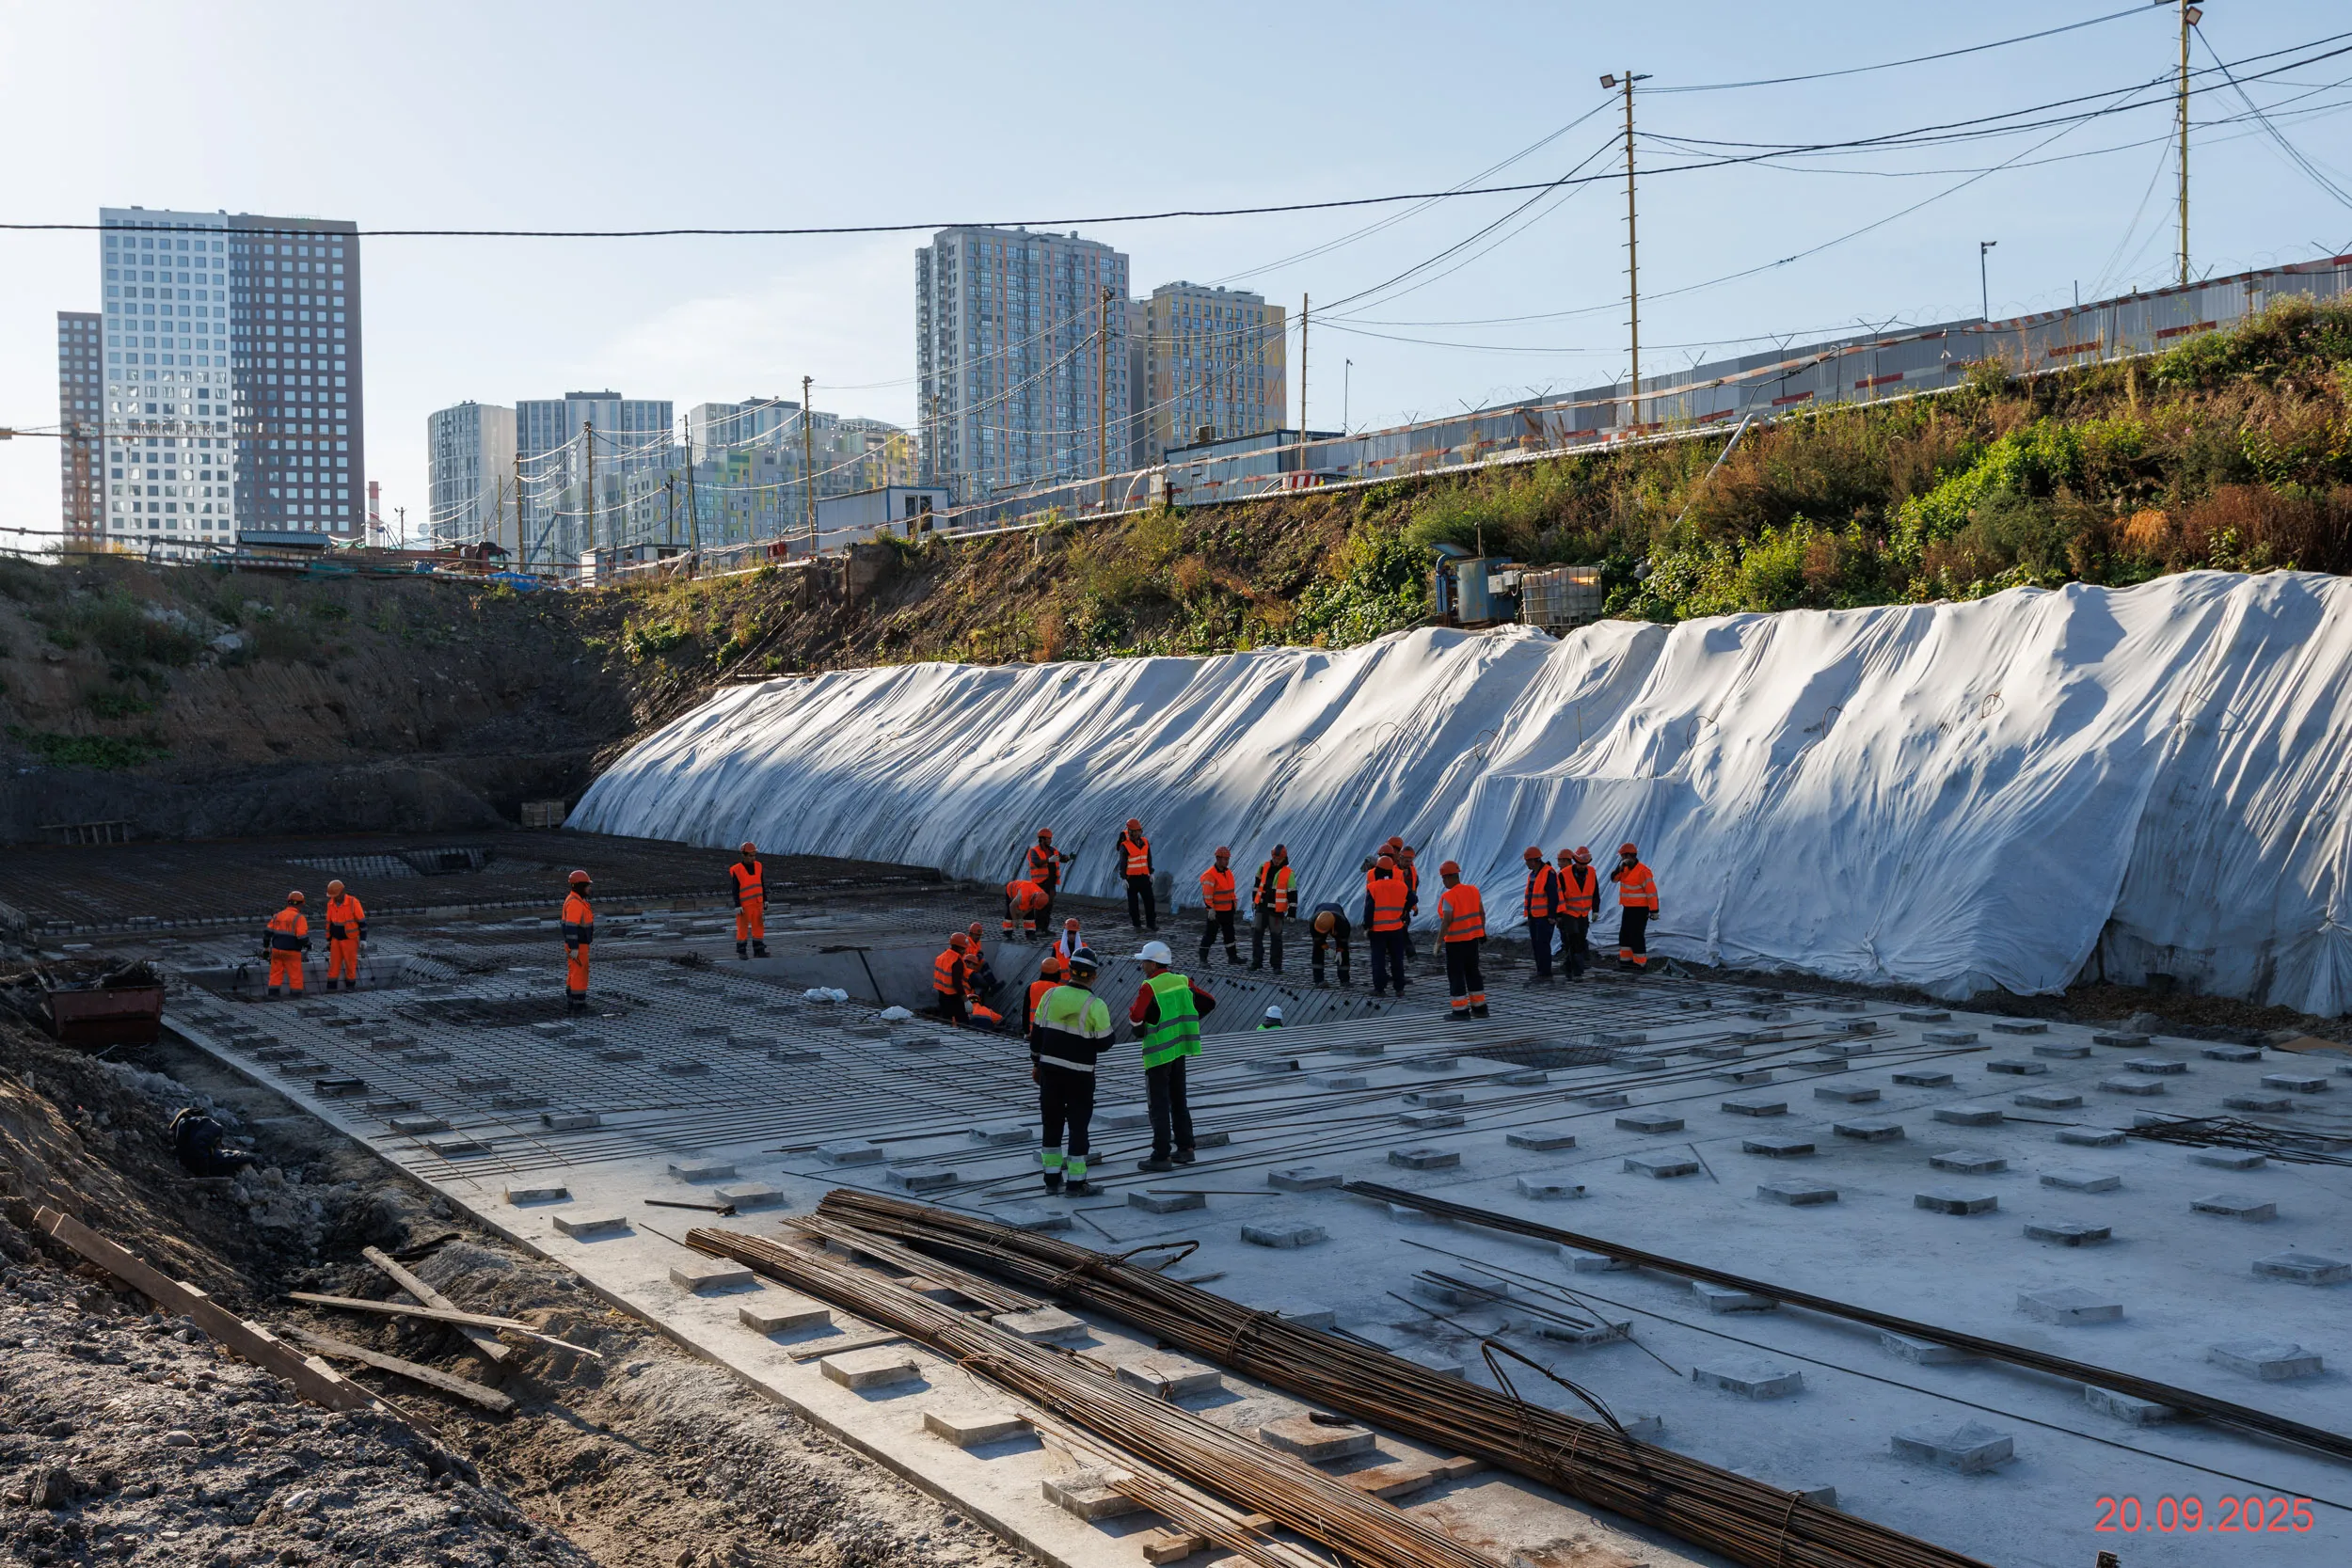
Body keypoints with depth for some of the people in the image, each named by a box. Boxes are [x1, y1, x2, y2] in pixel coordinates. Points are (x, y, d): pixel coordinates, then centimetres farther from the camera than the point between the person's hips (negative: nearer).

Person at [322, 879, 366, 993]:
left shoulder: (353, 903, -17)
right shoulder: (331, 904, -1)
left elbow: (362, 921, -13)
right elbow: (329, 922, 11)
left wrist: (363, 939, -15)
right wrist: (328, 940, 15)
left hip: (350, 939, -4)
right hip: (336, 940, 4)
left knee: (350, 963, 4)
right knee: (334, 963, 2)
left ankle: (351, 986, 17)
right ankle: (331, 988, 5)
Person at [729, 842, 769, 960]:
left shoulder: (757, 866, 3)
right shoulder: (736, 870, -13)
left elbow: (762, 884, 10)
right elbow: (735, 890, -11)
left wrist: (765, 900, 8)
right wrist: (737, 906, -15)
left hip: (757, 903, 5)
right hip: (744, 905, -5)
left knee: (758, 927, 3)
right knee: (743, 928, 3)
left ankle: (758, 951, 8)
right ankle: (741, 951, 14)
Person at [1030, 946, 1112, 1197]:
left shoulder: (1050, 995, -1)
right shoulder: (1095, 1006, -13)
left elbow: (1036, 1032, 6)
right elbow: (1104, 1043, -8)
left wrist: (1036, 1063, 17)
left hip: (1050, 1069, 4)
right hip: (1079, 1074, -4)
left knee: (1051, 1122, 13)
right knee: (1078, 1126, 3)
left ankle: (1052, 1177, 19)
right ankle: (1075, 1182, 5)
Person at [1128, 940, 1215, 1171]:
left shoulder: (1149, 987, -16)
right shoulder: (1182, 982, 4)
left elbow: (1135, 1017, -23)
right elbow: (1209, 1002, 9)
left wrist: (1132, 1008, -1)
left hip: (1158, 1052, -7)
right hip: (1180, 1048, 7)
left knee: (1159, 1104, -2)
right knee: (1179, 1100, 17)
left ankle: (1162, 1156, -1)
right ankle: (1185, 1148, 22)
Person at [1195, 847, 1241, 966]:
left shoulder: (1228, 872, 9)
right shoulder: (1210, 875, -18)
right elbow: (1207, 894, -22)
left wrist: (1233, 904, 21)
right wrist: (1210, 909, -26)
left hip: (1227, 910, 8)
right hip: (1215, 911, -8)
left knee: (1229, 934, 16)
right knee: (1210, 935, -1)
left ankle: (1232, 957, 26)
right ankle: (1203, 958, 7)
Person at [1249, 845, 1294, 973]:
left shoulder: (1288, 873, -9)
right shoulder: (1264, 867, 3)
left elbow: (1292, 894, -7)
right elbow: (1257, 884, 17)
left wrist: (1291, 913, -9)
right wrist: (1254, 900, 19)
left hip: (1276, 911, -4)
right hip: (1261, 908, 4)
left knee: (1276, 938, 0)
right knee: (1256, 935, 4)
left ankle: (1277, 965, 8)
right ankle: (1257, 962, 14)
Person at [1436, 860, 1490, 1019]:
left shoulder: (1448, 897, -18)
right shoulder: (1473, 891, 3)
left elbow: (1446, 922, -21)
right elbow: (1482, 914, 9)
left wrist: (1439, 942, -16)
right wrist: (1482, 932, 20)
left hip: (1455, 941, -7)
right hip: (1473, 938, 7)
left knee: (1456, 975, 2)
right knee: (1472, 972, 17)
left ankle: (1461, 1010, 3)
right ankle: (1479, 1007, 21)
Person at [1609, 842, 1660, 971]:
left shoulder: (1642, 871, -22)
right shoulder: (1627, 868, 6)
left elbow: (1652, 892, -22)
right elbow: (1614, 878, 1)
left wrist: (1654, 911, -22)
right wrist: (1620, 867, -17)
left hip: (1640, 910, -9)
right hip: (1628, 908, 9)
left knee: (1636, 936, -6)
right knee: (1625, 934, 16)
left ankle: (1641, 963, 3)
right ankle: (1626, 960, 26)